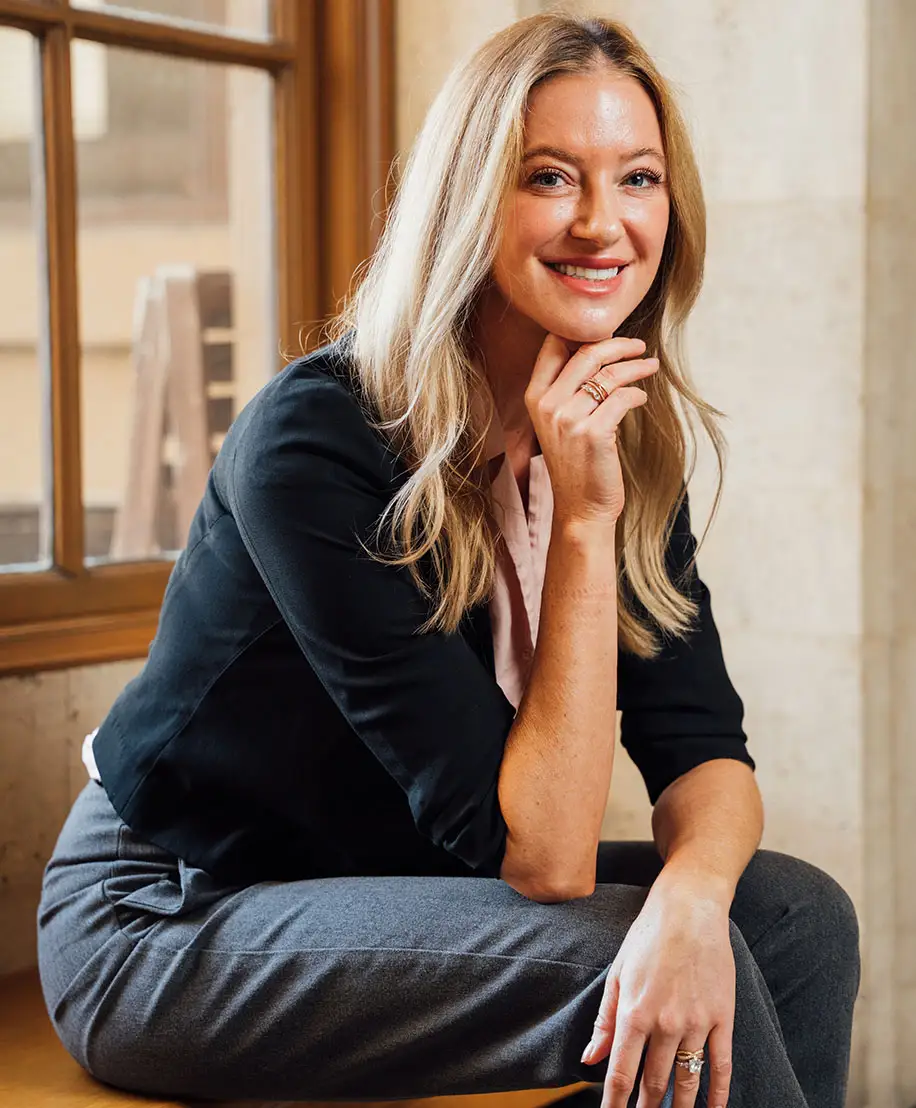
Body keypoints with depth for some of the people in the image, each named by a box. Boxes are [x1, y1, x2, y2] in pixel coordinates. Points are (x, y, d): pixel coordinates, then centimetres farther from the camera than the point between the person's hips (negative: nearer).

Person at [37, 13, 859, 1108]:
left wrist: (689, 897, -30)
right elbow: (537, 856, -25)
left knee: (794, 913, -12)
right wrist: (582, 521, -27)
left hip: (387, 889, 7)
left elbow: (701, 746, -8)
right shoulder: (315, 436, -25)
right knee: (664, 964, -25)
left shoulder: (623, 437, -2)